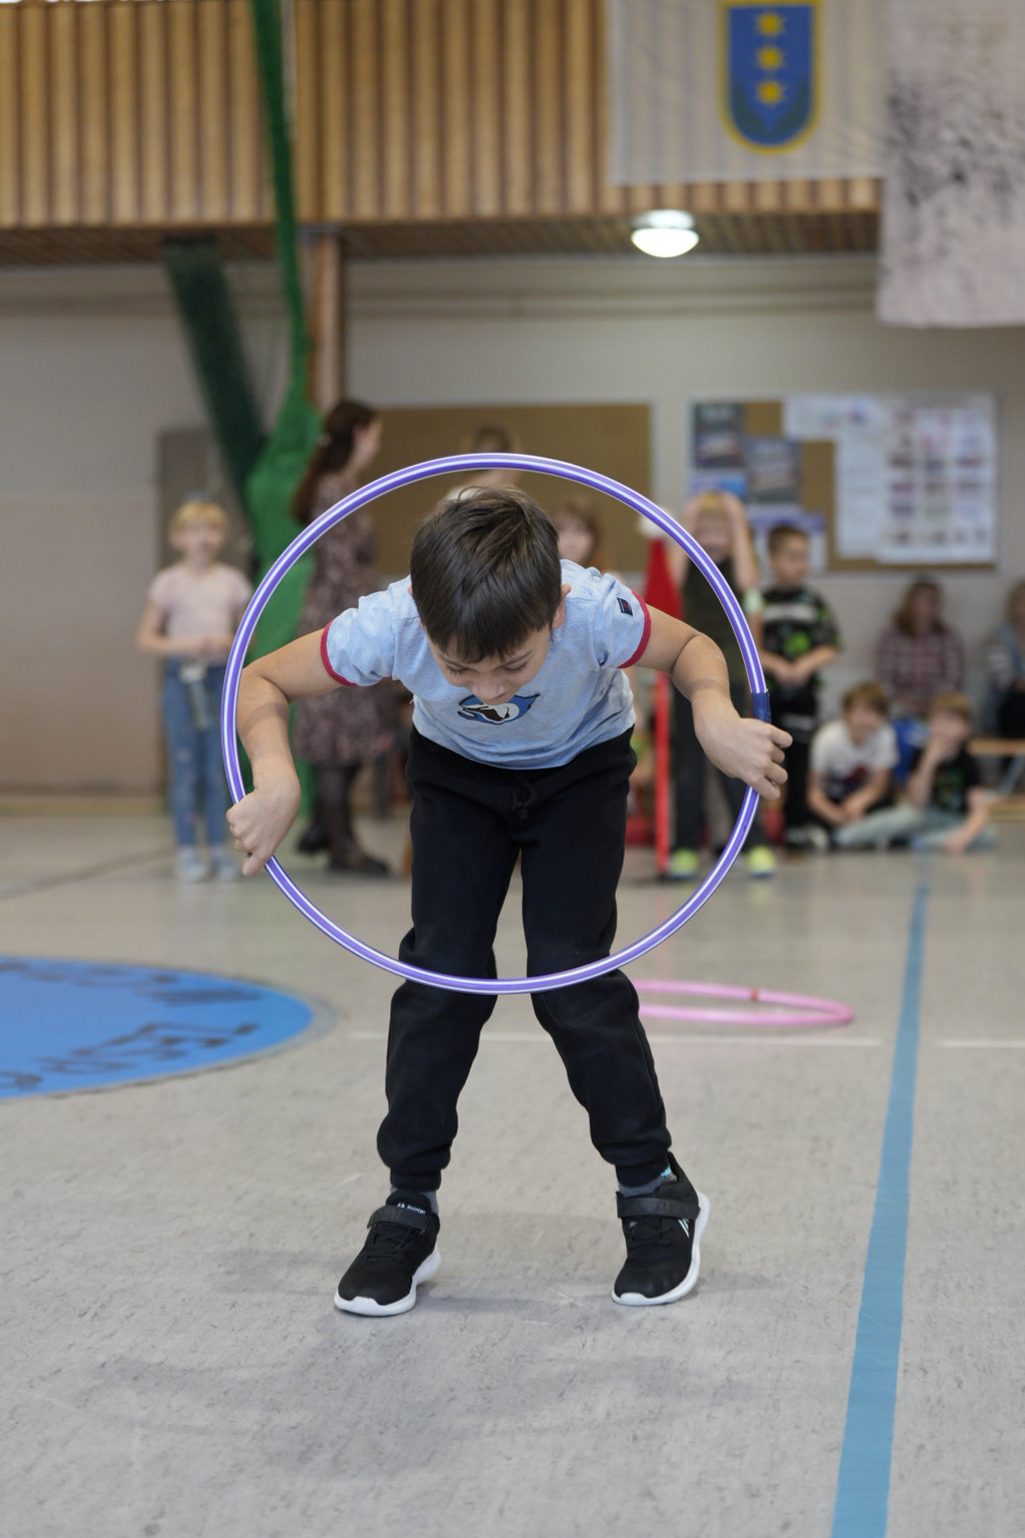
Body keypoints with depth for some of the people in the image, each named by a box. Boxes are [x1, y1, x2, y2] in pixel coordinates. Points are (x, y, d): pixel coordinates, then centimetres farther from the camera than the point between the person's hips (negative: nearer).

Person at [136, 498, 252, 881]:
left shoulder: (232, 581, 6)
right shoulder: (169, 582, -1)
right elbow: (145, 638, -1)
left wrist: (229, 642, -8)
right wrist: (183, 645, -16)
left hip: (222, 677, 2)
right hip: (183, 677, -2)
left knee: (217, 767, 4)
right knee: (185, 766, -2)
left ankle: (219, 848, 12)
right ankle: (187, 849, 5)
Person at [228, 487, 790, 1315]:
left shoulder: (596, 613, -40)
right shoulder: (388, 626, -38)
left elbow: (693, 648, -18)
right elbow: (264, 683, -23)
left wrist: (718, 719, -39)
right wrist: (277, 779, -42)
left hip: (581, 767, -1)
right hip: (456, 773, 1)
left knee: (571, 975, -10)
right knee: (442, 972, -8)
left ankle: (658, 1194, 8)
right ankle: (410, 1209, 7)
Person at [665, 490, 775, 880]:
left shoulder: (736, 566, 2)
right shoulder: (689, 566, 3)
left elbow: (747, 581, -21)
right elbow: (672, 577, -20)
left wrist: (738, 524, -15)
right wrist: (688, 525, -14)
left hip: (727, 675, -1)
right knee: (687, 764, 4)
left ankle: (756, 844, 1)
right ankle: (686, 847, 11)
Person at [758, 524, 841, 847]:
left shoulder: (814, 602, 5)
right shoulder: (759, 602, 0)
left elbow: (831, 648, 2)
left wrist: (806, 665, -15)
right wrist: (776, 666, -17)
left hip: (802, 692, 1)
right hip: (764, 692, -1)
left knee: (798, 761, 3)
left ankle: (796, 827, 10)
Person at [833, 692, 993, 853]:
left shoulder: (967, 763, -15)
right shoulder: (922, 755, -10)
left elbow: (980, 811, -23)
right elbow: (917, 803, -17)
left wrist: (963, 836, -44)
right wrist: (929, 763, -29)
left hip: (960, 821, 0)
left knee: (986, 835, -31)